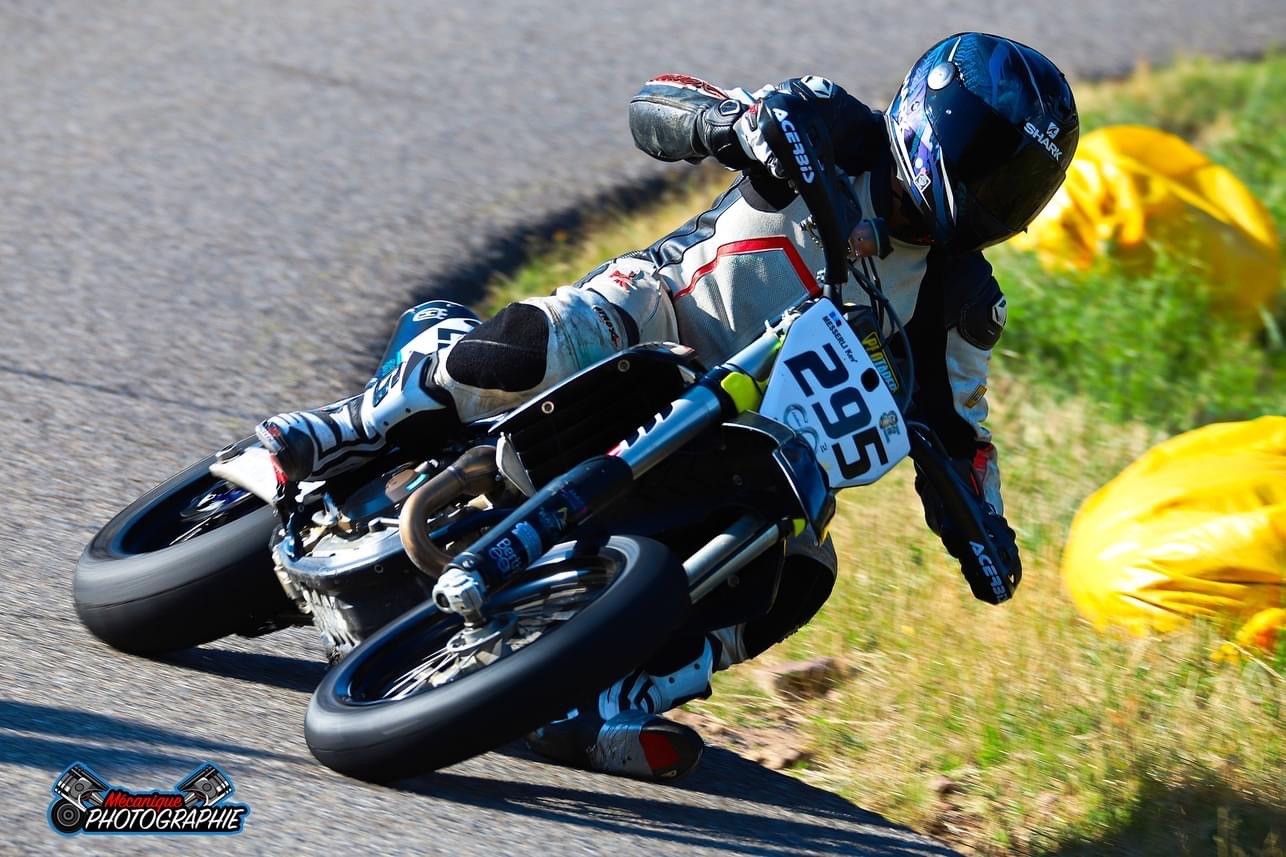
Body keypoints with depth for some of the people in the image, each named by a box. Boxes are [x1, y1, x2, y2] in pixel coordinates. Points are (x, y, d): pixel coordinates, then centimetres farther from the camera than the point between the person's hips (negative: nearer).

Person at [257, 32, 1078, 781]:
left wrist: (984, 530, -10)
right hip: (659, 306, -4)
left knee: (799, 577, -22)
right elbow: (653, 102, -6)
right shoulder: (834, 134, -8)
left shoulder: (960, 300, 1)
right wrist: (726, 119, -29)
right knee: (523, 352, -35)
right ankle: (347, 433, -13)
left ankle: (607, 706, -28)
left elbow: (956, 427, 8)